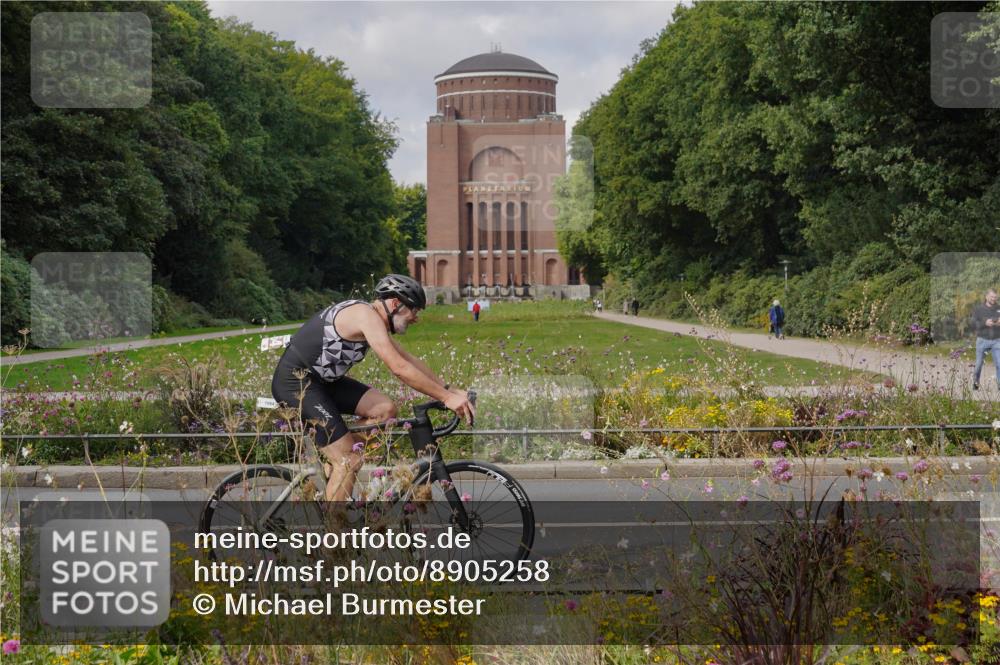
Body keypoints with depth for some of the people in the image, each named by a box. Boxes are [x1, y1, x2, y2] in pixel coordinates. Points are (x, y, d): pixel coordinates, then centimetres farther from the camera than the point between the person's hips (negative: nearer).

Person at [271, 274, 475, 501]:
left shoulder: (372, 319, 11)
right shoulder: (366, 315, -20)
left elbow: (409, 360, 16)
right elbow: (399, 368, -27)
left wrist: (450, 390, 10)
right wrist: (446, 398, -24)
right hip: (294, 382, -10)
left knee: (385, 409, 2)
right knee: (350, 461, -13)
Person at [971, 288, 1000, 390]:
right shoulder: (978, 309, -2)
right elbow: (973, 325, -8)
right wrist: (985, 323, -24)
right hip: (982, 340, -1)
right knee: (979, 364, 9)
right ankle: (975, 382, 30)